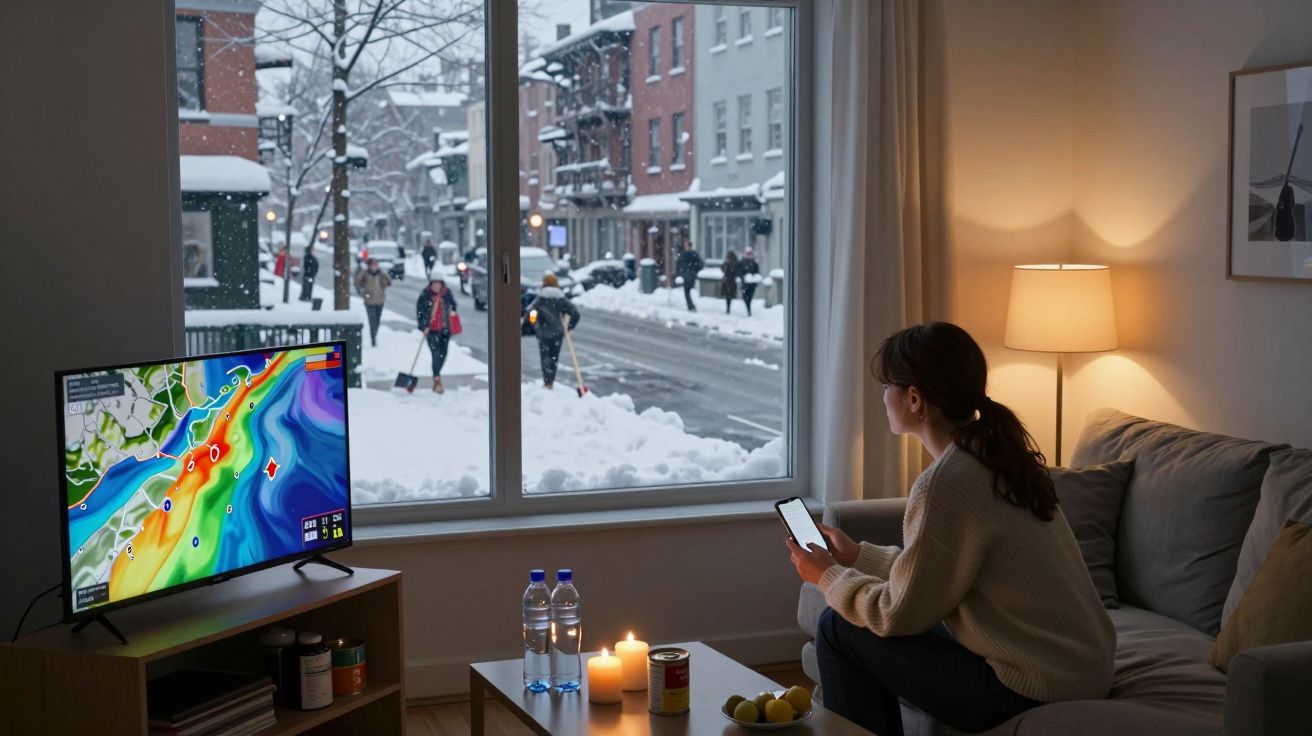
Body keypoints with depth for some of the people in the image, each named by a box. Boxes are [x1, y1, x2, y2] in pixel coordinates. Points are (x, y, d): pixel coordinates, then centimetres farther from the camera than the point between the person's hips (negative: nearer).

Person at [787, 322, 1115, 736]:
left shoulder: (945, 484, -21)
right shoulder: (996, 457, 6)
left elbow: (899, 614, -13)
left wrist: (828, 577, 3)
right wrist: (858, 555, 22)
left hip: (1034, 691, -9)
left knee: (838, 631, -1)